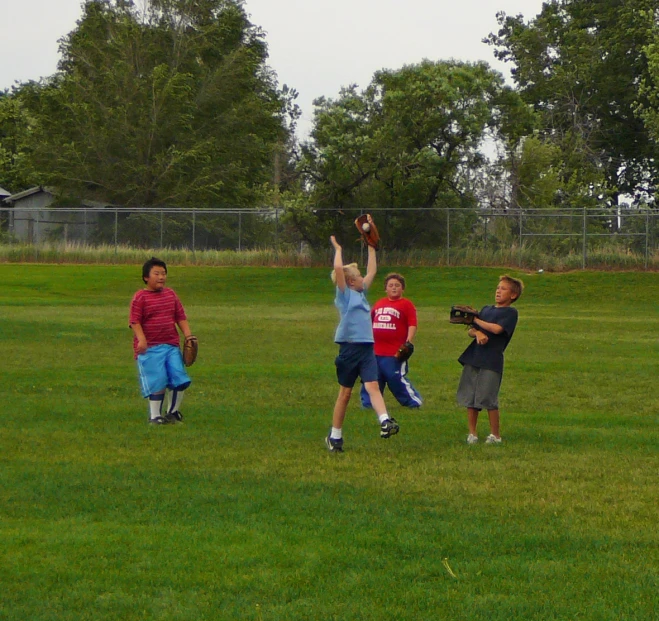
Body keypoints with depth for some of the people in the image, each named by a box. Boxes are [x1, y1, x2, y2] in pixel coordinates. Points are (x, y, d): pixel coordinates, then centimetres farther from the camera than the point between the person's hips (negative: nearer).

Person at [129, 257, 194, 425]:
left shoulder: (171, 294, 12)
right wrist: (141, 340, -23)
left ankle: (173, 412, 20)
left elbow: (180, 317, 15)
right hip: (149, 348, -5)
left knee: (179, 380, 2)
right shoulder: (140, 297, -6)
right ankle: (155, 416, 4)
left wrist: (188, 335, 4)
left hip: (171, 345, 5)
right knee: (157, 382, -8)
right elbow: (135, 322, -11)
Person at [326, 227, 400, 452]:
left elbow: (372, 271, 30)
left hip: (367, 349, 5)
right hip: (349, 348, -5)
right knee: (345, 393, 3)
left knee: (373, 386, -14)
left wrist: (371, 248, 28)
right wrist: (338, 249, 2)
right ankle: (334, 436, 13)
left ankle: (385, 422, -33)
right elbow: (338, 269, -12)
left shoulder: (361, 293, 20)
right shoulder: (345, 294, 1)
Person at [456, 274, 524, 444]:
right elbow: (470, 331, 14)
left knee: (488, 399, -7)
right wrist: (477, 333, -11)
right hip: (473, 358, 6)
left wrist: (475, 320, -4)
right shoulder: (486, 309, 19)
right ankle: (472, 433, 14)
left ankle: (495, 435, 5)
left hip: (492, 360, -6)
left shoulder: (510, 312, 0)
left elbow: (497, 328, -15)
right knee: (470, 398, 5)